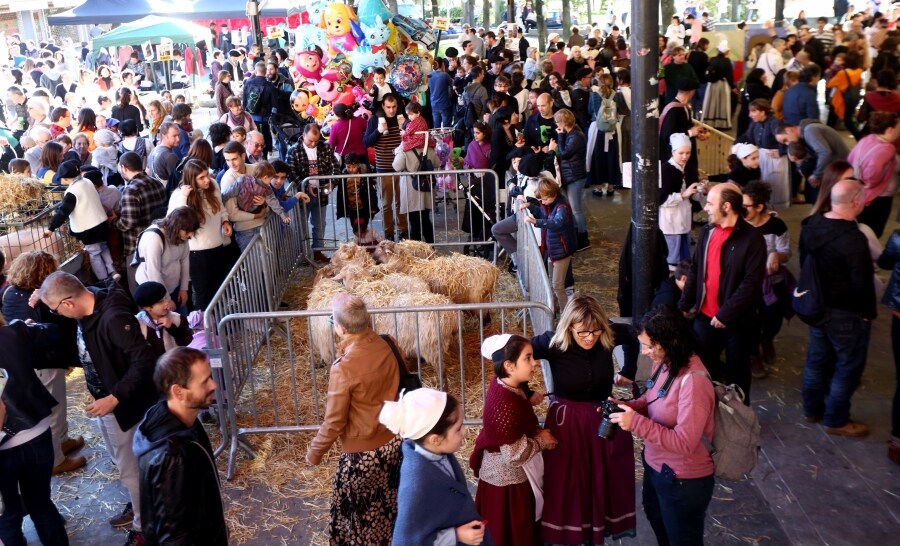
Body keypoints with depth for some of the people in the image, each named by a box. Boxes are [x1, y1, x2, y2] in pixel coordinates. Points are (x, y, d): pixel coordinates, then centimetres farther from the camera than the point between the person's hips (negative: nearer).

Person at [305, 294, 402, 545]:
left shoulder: (344, 368, -27)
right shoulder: (389, 346, -11)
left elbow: (334, 421, -17)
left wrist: (314, 452, -2)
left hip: (362, 452, -6)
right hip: (396, 441, 6)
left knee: (359, 511, 18)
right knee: (390, 503, 27)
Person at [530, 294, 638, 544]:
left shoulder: (609, 335, -13)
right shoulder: (553, 342, -22)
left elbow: (631, 336, 10)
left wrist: (628, 372, 12)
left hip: (604, 419, 3)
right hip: (566, 422, -3)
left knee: (604, 484, 17)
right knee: (566, 486, 9)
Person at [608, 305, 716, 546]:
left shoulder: (693, 381, -34)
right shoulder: (665, 363, -7)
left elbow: (684, 443, -32)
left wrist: (637, 423, -35)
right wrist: (625, 406, -8)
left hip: (684, 481, -8)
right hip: (656, 466, 9)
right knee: (657, 520, 34)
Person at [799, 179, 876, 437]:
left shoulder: (811, 225, -3)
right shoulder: (854, 238, -29)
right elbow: (862, 283, -23)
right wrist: (868, 312, -6)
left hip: (816, 306, 8)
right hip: (847, 313, -8)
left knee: (817, 358, 21)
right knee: (848, 366, 10)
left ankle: (812, 409, 36)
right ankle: (836, 420, 22)